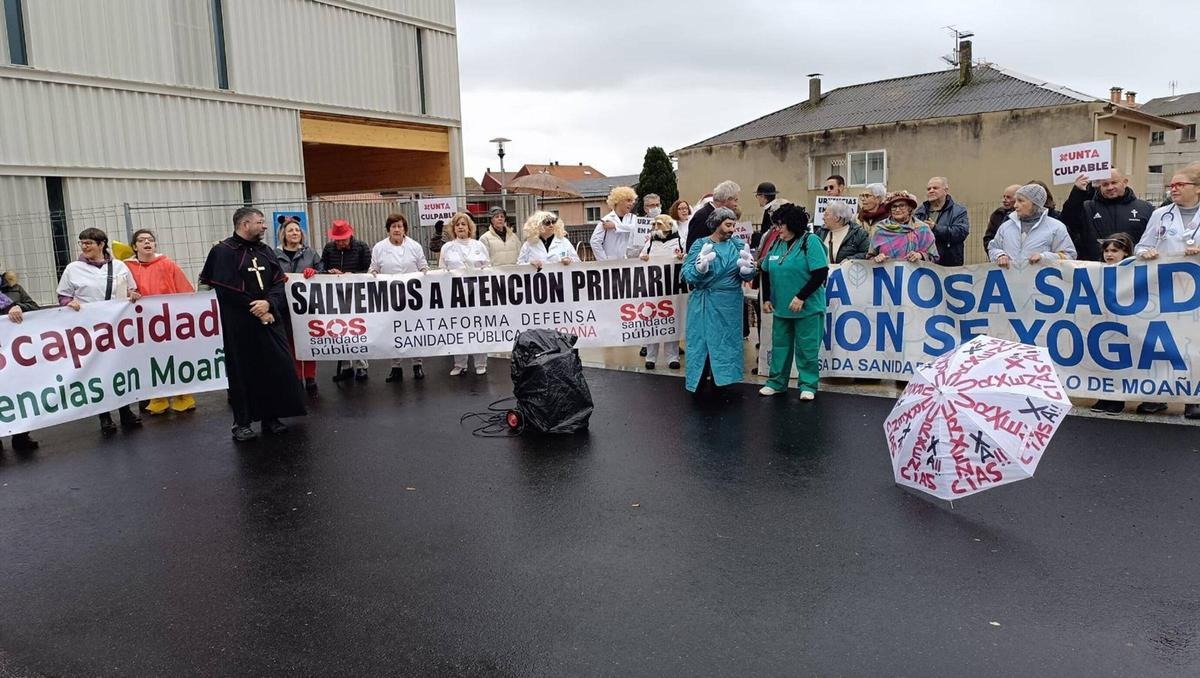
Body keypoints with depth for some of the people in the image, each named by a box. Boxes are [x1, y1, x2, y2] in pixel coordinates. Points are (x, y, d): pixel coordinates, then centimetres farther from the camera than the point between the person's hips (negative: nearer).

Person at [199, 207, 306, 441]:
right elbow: (226, 291, -15)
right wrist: (256, 311, -14)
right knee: (243, 373, 2)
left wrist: (268, 303, -15)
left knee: (276, 369, 6)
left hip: (270, 320, 5)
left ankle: (271, 417, 18)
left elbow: (279, 283, 5)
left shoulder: (265, 251, 12)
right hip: (240, 325, -5)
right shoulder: (223, 251, -7)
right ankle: (242, 423, 13)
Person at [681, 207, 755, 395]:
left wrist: (747, 269, -19)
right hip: (705, 304, -3)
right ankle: (699, 382, 12)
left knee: (727, 341, 11)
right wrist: (700, 268, -30)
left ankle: (720, 380, 25)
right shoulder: (700, 245, -6)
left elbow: (747, 277, 3)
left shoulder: (738, 246, 3)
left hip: (730, 305, 3)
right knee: (702, 341, 0)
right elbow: (688, 275, -11)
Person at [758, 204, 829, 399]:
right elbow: (766, 272, 17)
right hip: (781, 307, 6)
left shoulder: (810, 241, -11)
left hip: (807, 308, -5)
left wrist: (801, 297, -19)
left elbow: (821, 273, -17)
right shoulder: (777, 243, 7)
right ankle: (777, 382, 26)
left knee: (806, 347, 3)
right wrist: (766, 299, 10)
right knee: (780, 345, 13)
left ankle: (808, 385, 16)